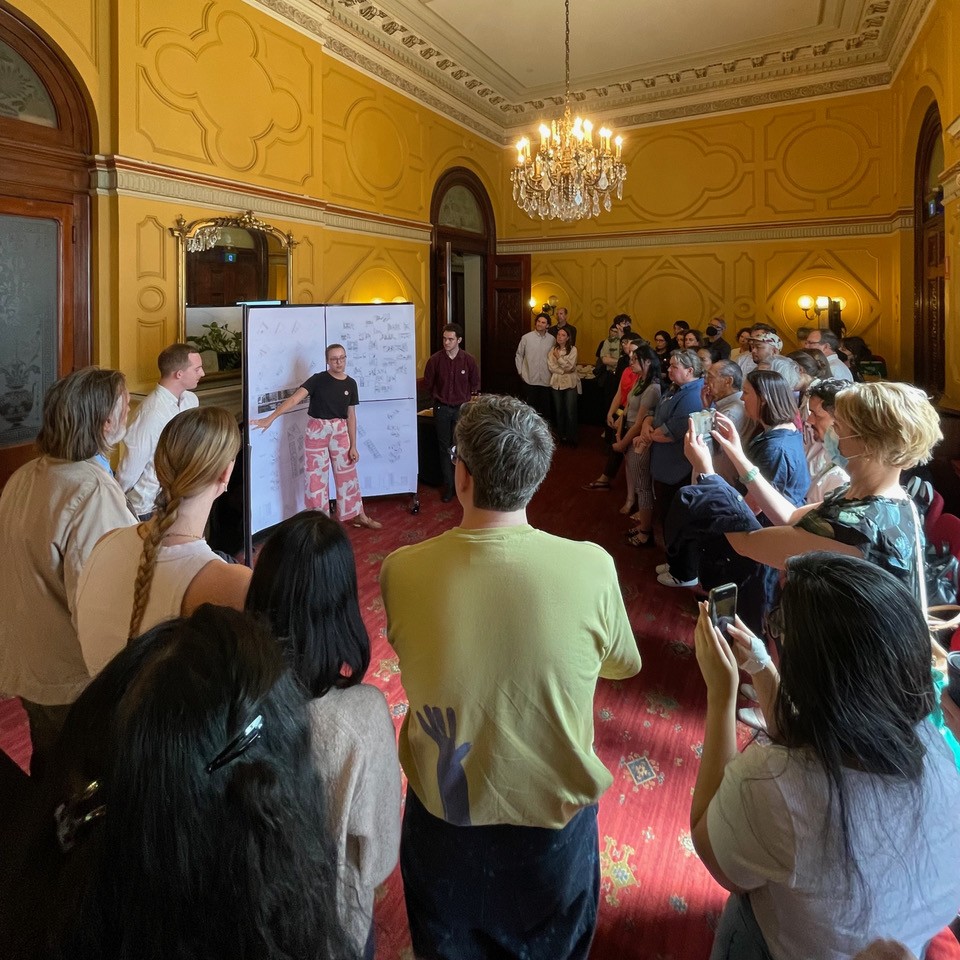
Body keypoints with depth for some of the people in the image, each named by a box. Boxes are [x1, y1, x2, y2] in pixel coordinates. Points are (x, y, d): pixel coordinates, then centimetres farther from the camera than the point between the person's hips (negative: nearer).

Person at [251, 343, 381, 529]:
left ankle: (359, 516, 26)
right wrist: (270, 418, -33)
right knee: (317, 477, 3)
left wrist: (353, 446, 4)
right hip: (316, 431, -3)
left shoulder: (350, 384, 1)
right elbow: (295, 398, -22)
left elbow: (351, 416, 5)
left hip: (340, 432, 3)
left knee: (348, 475, 12)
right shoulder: (318, 380, -11)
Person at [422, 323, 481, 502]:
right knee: (445, 447, 6)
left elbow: (475, 383, 8)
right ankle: (448, 486, 14)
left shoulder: (468, 360, -8)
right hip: (441, 408, 1)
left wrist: (466, 398, 9)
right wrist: (439, 397, 11)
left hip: (461, 408, 0)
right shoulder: (435, 359, -9)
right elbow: (428, 383, 6)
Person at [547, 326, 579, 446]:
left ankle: (572, 437, 4)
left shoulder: (573, 349, -3)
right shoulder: (553, 350, 5)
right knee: (559, 410, 8)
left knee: (570, 411, -6)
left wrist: (558, 357, -10)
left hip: (570, 383, -3)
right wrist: (563, 371, -13)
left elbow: (569, 366, -13)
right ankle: (561, 436, 20)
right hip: (556, 383, 3)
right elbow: (550, 366, -5)